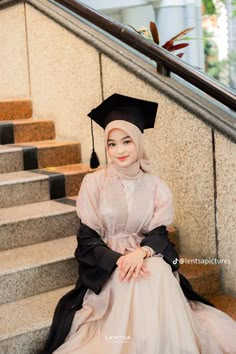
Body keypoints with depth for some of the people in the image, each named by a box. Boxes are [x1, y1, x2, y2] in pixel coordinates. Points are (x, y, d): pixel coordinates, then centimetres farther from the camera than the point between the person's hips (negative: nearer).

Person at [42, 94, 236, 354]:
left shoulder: (157, 186, 3)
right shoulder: (94, 182, -5)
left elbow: (159, 233, -1)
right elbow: (87, 240, -6)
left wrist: (141, 252, -25)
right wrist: (119, 259, -24)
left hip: (147, 258, 2)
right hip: (106, 266, -2)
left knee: (159, 274, -31)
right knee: (138, 281, -32)